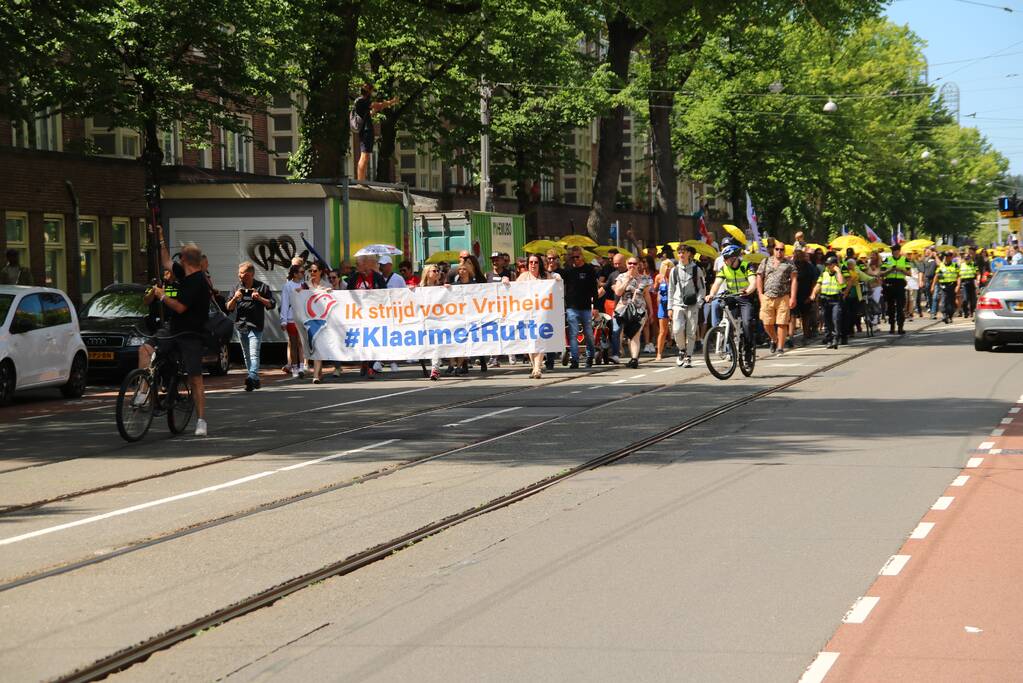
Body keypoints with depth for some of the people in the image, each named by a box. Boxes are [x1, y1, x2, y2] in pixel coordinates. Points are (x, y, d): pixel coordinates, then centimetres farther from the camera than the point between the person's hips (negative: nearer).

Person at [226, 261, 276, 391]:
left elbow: (272, 304, 0)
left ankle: (252, 377, -32)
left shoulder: (261, 287, 1)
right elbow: (229, 308, 11)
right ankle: (255, 380, 21)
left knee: (254, 354, -18)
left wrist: (260, 298, -15)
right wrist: (235, 298, -9)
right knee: (246, 355, 11)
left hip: (255, 326, -6)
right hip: (240, 326, 6)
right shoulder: (237, 288, 12)